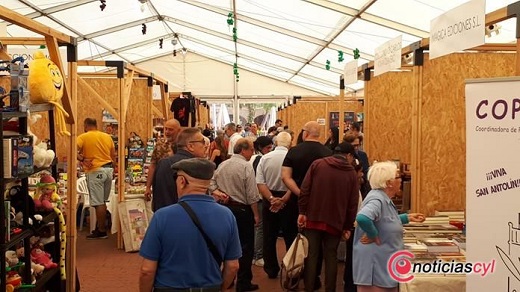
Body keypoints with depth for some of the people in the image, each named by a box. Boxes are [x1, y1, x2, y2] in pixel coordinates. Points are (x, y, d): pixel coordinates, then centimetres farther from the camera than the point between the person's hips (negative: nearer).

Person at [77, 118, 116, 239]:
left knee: (99, 203, -1)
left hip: (95, 171, -6)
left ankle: (101, 231, 4)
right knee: (102, 201, 16)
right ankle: (100, 226, 23)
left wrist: (82, 159, -10)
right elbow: (113, 155, 16)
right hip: (109, 169, 6)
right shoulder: (107, 136, 13)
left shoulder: (83, 137, -3)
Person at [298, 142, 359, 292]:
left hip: (313, 218, 0)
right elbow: (353, 203, 1)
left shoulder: (317, 164, 1)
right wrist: (348, 226, 7)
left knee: (311, 256, 6)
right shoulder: (352, 173, 2)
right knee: (331, 257, 11)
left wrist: (302, 212, -2)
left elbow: (305, 189, -6)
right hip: (335, 222, 0)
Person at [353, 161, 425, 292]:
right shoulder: (377, 199, -23)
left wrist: (408, 217, 21)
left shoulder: (384, 198, 9)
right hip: (375, 266, -10)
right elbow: (362, 218, -43)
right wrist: (374, 236, -27)